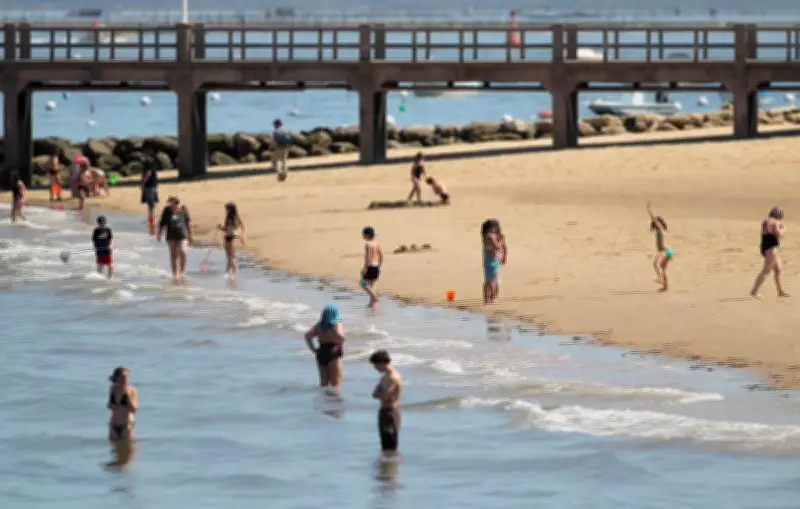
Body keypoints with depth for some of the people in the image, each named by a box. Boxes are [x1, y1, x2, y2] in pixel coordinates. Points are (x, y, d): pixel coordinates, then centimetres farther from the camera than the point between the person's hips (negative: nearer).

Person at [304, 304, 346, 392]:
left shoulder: (319, 326, 7)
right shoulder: (337, 324, -8)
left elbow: (308, 335, -5)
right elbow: (340, 335, -28)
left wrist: (313, 348, -3)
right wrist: (339, 346, -14)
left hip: (321, 353, 5)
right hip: (334, 355, -5)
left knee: (324, 382, 17)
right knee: (336, 383, -3)